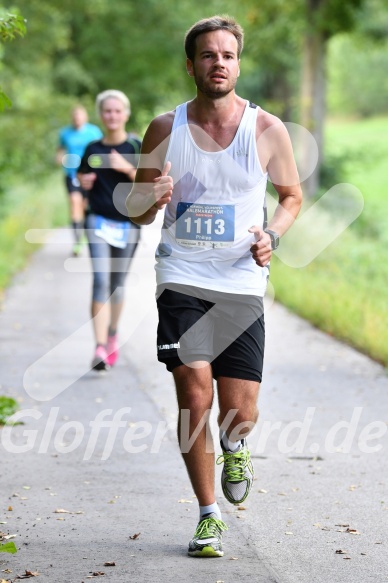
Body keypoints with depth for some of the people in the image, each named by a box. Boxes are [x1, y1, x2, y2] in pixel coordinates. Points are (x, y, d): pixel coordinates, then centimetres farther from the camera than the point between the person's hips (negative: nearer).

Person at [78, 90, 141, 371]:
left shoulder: (137, 147, -2)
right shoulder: (93, 149, 4)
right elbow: (82, 174, 21)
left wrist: (127, 169, -20)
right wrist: (84, 181, -2)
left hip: (128, 224, 0)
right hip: (99, 221, 0)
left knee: (117, 284, 12)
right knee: (101, 281, -15)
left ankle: (113, 338, 35)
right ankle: (100, 348, -21)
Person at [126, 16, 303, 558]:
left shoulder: (267, 129, -1)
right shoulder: (165, 129, 1)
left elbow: (292, 196, 14)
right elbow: (137, 212, 10)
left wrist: (272, 234, -6)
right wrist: (152, 200, -14)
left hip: (242, 283, 0)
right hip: (182, 277, 0)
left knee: (240, 410, -3)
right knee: (194, 393, -13)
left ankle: (234, 445, 36)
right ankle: (208, 516, 3)